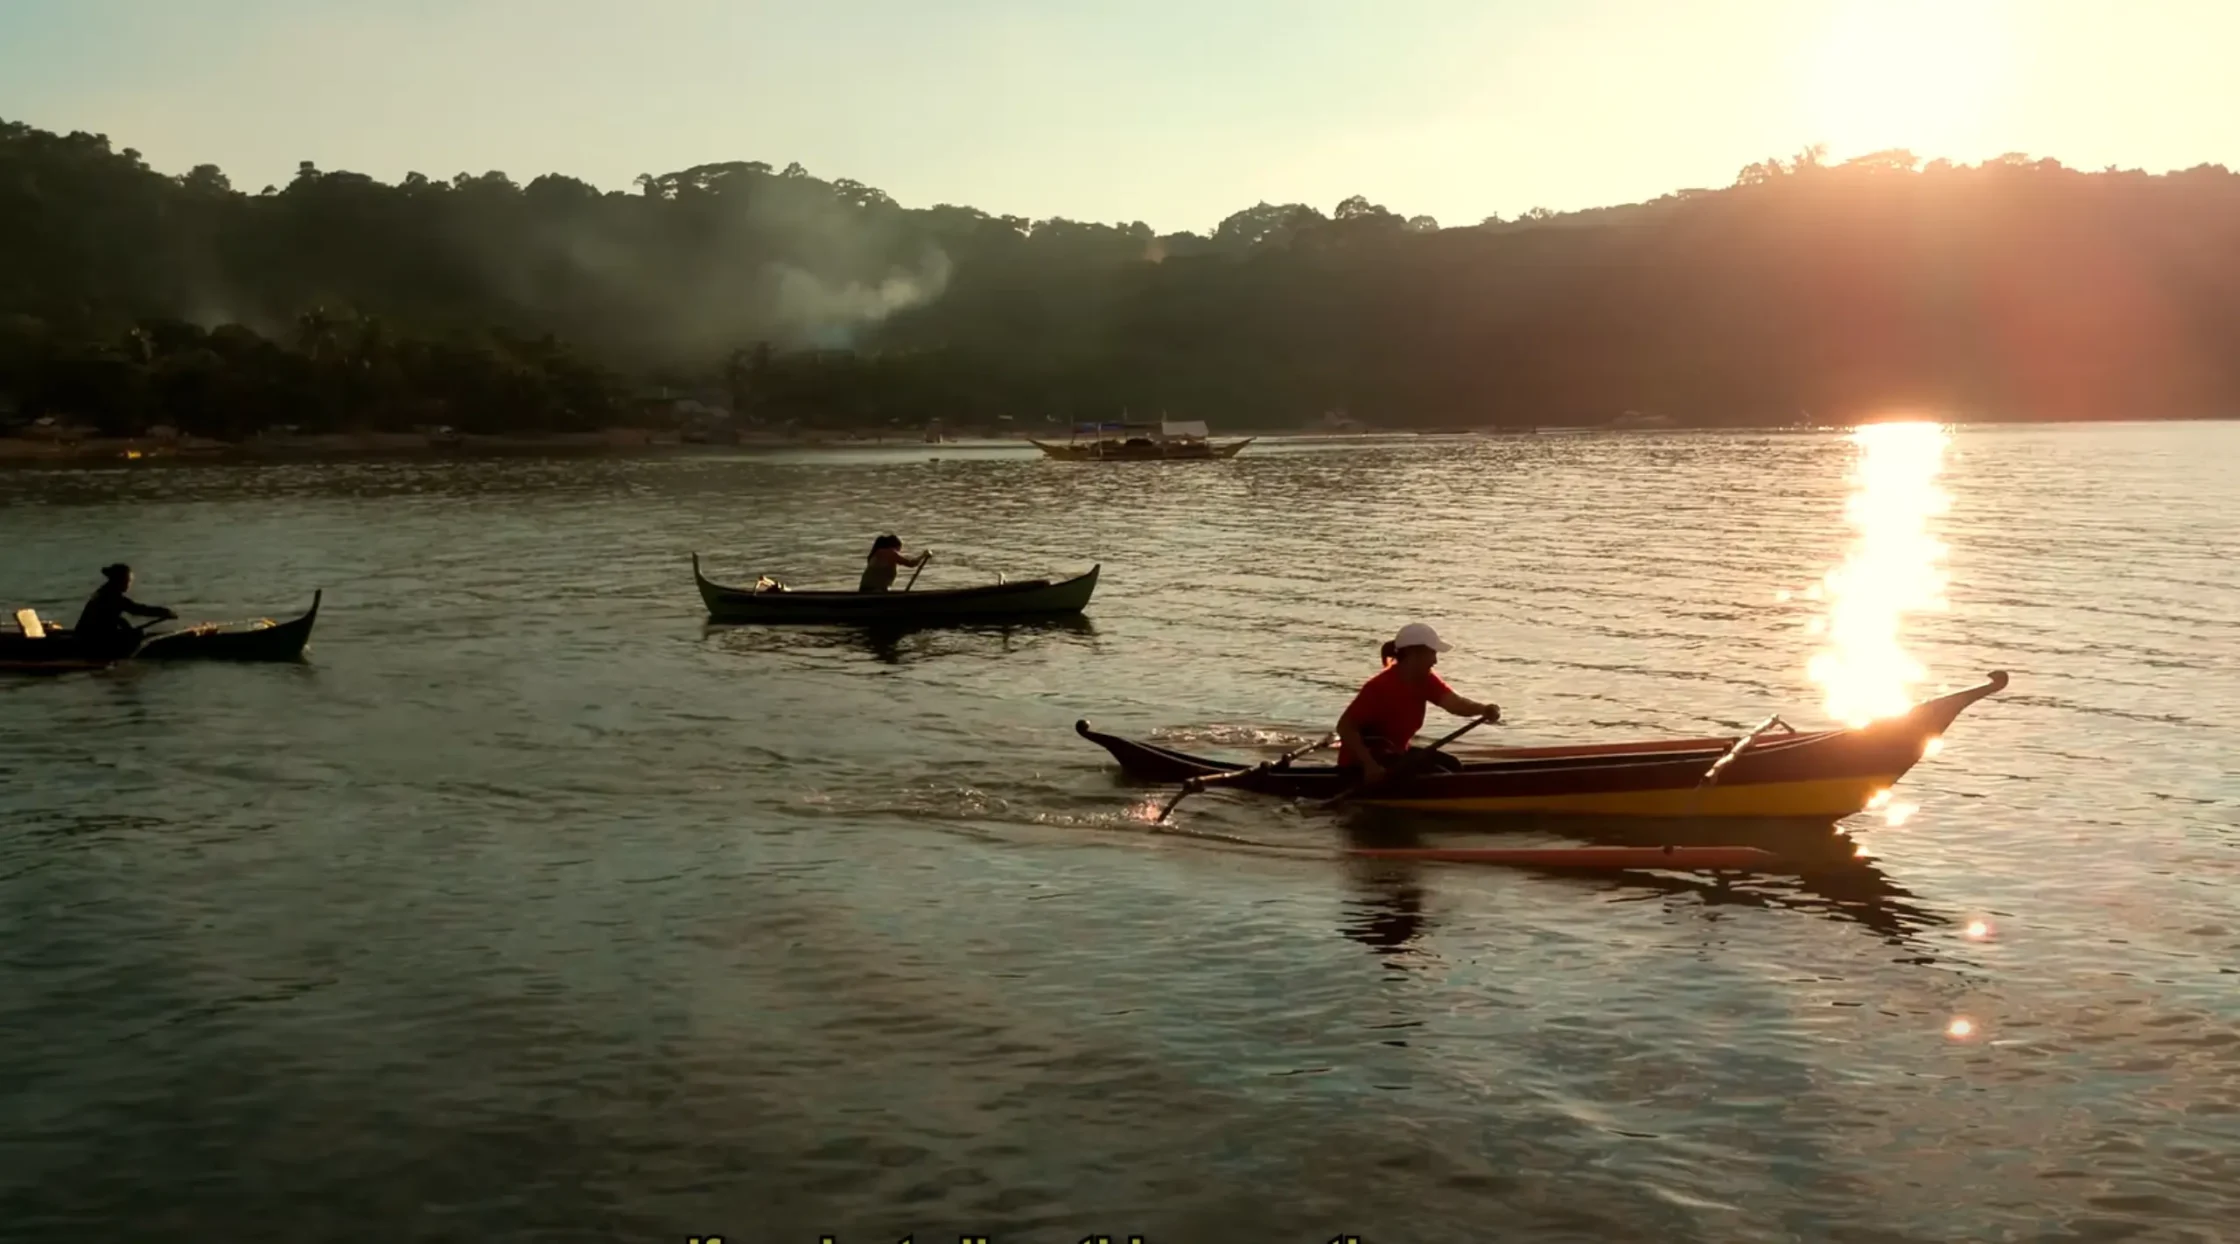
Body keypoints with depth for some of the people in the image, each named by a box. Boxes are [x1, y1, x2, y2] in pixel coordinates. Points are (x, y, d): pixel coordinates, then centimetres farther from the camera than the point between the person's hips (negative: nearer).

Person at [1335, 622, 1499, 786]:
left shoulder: (1426, 680, -2)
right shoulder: (1380, 687, -26)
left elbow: (1454, 702, -19)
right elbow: (1345, 727, -28)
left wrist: (1484, 709, -41)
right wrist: (1369, 764, -39)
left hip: (1395, 755, 9)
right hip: (1360, 765, -9)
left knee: (1450, 765, 4)